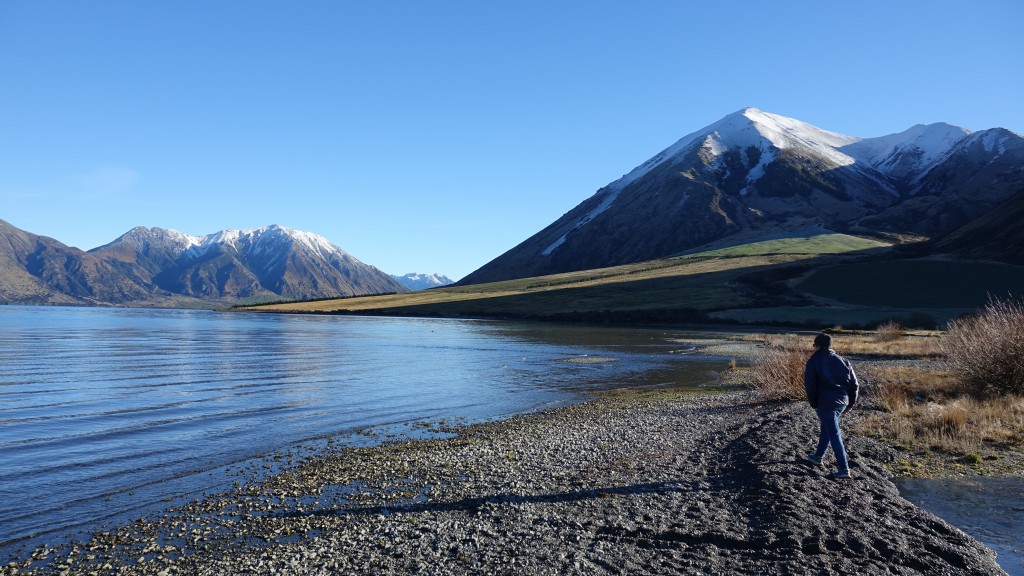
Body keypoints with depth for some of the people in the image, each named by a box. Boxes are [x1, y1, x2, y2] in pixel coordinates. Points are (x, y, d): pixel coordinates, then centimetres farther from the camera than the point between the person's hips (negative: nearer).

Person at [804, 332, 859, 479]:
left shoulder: (813, 361, -4)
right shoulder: (843, 361, 11)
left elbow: (809, 385, -11)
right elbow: (854, 384, 9)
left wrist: (814, 403, 1)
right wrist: (850, 404, 15)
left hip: (826, 402, -6)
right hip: (842, 402, 6)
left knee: (834, 435, -3)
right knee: (826, 428, 23)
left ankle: (843, 469, -4)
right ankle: (818, 456, 36)